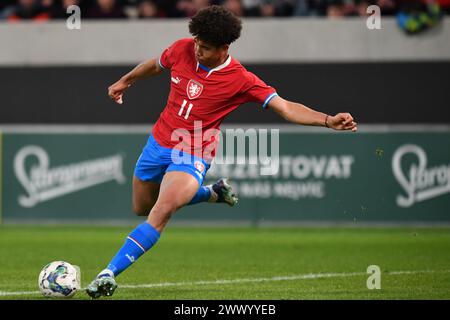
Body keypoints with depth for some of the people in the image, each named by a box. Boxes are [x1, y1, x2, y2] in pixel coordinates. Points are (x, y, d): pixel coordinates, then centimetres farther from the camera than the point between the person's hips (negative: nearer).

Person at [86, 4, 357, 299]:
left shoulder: (241, 80, -19)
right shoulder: (182, 49, -8)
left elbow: (285, 108, -22)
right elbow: (156, 65, 16)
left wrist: (328, 120, -36)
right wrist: (125, 81, 31)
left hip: (192, 156, -6)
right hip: (159, 142, 6)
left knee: (160, 214, -27)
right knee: (142, 208, 24)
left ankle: (110, 274, -26)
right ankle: (214, 193, 41)